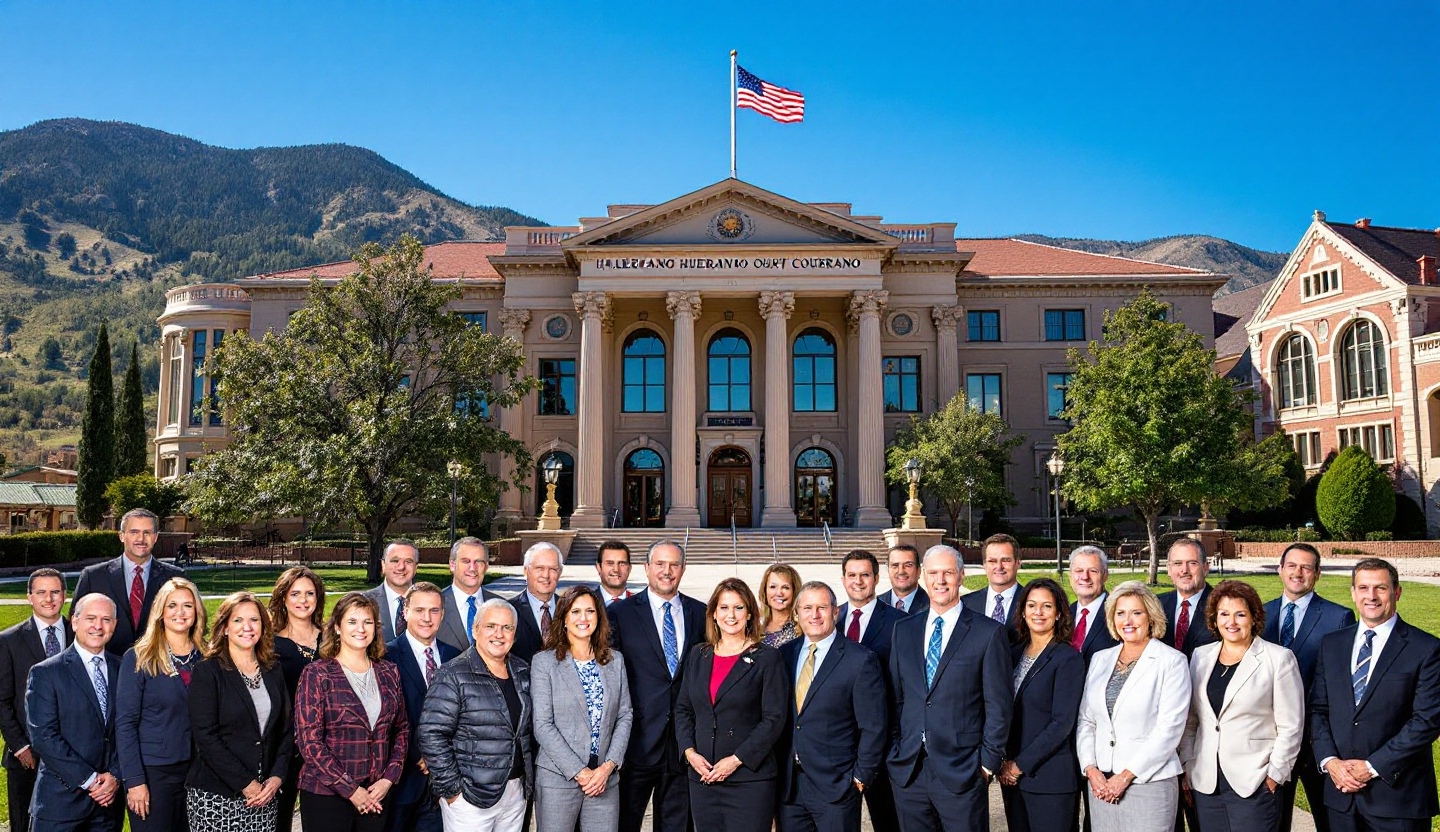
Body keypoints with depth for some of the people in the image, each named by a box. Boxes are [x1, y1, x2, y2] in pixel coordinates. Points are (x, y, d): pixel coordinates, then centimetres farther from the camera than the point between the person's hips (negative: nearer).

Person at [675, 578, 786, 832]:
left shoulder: (766, 658, -3)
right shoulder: (698, 656, 12)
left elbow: (774, 718, -8)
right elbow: (683, 710, 14)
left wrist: (736, 760, -13)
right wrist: (689, 752, -2)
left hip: (750, 779, -4)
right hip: (702, 778, 4)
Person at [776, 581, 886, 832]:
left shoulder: (861, 660, -8)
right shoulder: (785, 655, 7)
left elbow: (873, 728, -7)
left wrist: (861, 776, -8)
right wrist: (774, 769, 8)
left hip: (836, 786, -4)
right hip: (788, 785, 4)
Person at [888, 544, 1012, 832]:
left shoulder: (989, 633, -4)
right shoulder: (903, 630, 9)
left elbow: (999, 706, -4)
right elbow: (895, 696, 12)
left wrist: (988, 761, -6)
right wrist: (894, 751, 6)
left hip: (962, 772, -4)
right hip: (908, 769, 4)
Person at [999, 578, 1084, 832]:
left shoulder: (1068, 658, -10)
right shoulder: (1014, 653, 9)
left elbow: (1062, 723, -14)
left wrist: (1021, 764, -13)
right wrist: (1005, 763, 0)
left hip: (1050, 777, -5)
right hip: (1011, 774, 6)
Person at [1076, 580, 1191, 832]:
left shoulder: (1172, 661, -5)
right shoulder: (1100, 659, 11)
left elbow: (1169, 728, -10)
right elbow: (1085, 720, 11)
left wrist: (1125, 776, -12)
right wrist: (1090, 769, -3)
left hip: (1149, 782, -4)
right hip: (1101, 783, 4)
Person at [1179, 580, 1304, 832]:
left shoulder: (1278, 659, -3)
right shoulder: (1201, 656, 10)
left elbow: (1291, 727, -3)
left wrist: (1275, 776, -6)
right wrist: (1187, 766, 8)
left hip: (1254, 785, -4)